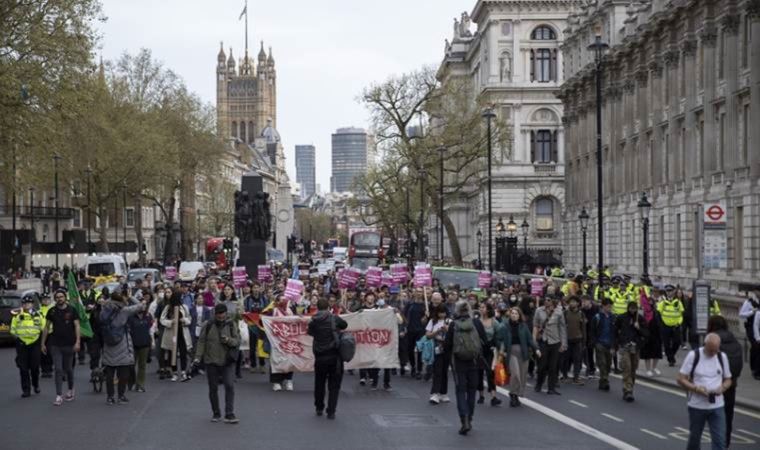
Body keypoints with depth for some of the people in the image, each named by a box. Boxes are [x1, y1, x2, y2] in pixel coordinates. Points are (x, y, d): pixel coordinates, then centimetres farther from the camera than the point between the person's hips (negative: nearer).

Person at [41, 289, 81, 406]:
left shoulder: (71, 310, -1)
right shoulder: (52, 311, 4)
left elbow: (77, 326, -4)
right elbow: (46, 327, 9)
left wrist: (78, 342, -13)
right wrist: (43, 343, 6)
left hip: (69, 344, -1)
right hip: (55, 345, 1)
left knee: (68, 369, 11)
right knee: (58, 370, -4)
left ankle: (71, 390, 33)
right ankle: (59, 396, -5)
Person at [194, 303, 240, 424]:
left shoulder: (231, 325, 2)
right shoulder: (208, 325, 0)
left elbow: (237, 340, 0)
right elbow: (201, 341, 1)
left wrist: (229, 340, -20)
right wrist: (198, 357, -6)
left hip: (227, 361, -1)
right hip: (211, 361, 1)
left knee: (230, 386, -12)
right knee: (213, 388, 8)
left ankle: (229, 414, -9)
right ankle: (216, 413, 22)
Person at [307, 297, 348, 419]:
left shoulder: (313, 321, -1)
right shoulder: (334, 318, -7)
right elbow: (345, 325, 8)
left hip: (319, 357, 2)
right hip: (334, 356, -2)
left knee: (319, 383, 19)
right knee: (334, 385, 5)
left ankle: (319, 408, 31)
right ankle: (331, 411, 2)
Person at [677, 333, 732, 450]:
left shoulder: (722, 357, 2)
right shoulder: (693, 356, -8)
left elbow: (728, 379, 11)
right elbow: (681, 379, -7)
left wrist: (722, 387, -11)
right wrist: (696, 388, -22)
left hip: (717, 405, 2)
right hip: (697, 405, -2)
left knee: (719, 440, -6)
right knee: (694, 438, 13)